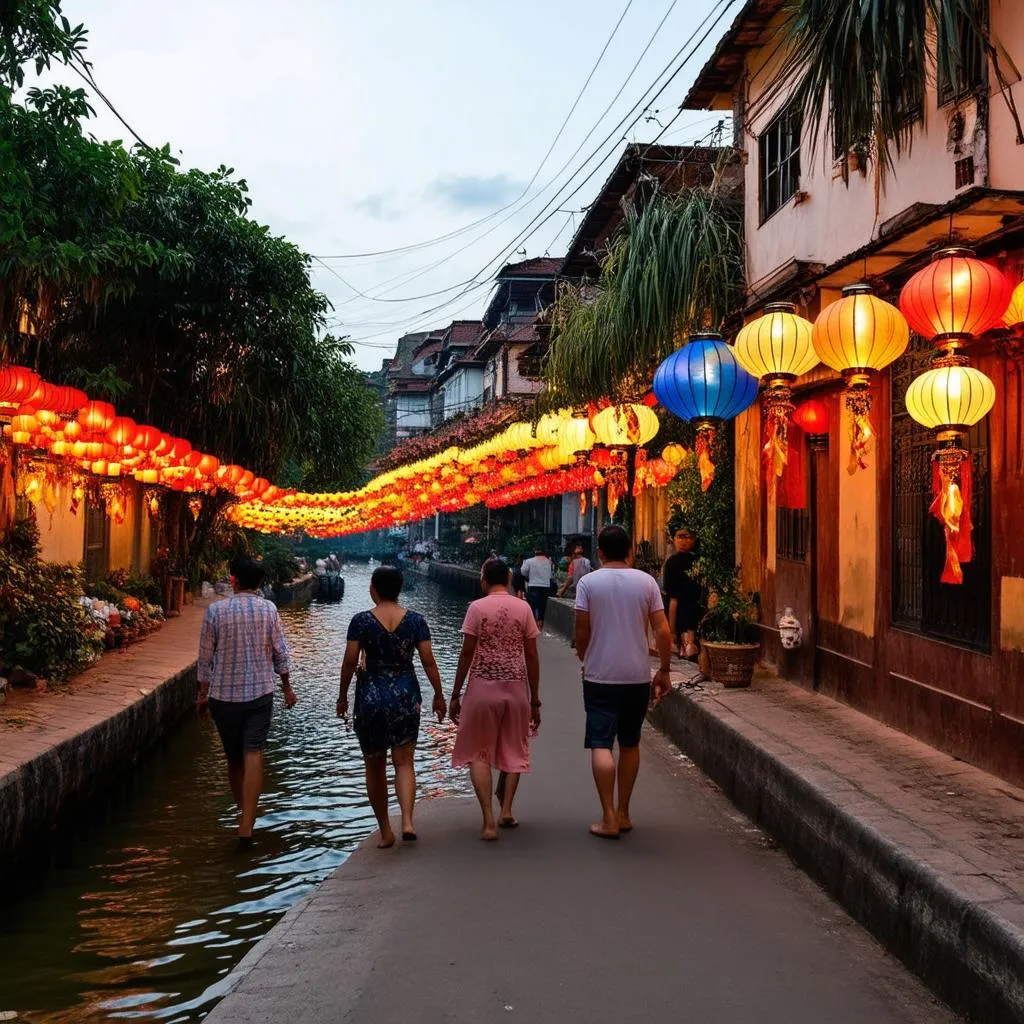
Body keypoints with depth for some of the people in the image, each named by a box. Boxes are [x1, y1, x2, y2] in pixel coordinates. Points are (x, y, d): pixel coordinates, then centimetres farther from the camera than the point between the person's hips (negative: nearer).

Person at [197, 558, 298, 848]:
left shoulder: (216, 610, -7)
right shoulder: (268, 609, -3)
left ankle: (243, 811, 30)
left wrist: (203, 693, 9)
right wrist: (287, 687, 13)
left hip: (224, 695, 0)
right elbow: (280, 653, 1)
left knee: (233, 758, 15)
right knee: (253, 755, -6)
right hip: (260, 694, 0)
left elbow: (205, 657, -2)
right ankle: (246, 826, -14)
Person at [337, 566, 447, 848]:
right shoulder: (415, 621, -2)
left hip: (370, 695, -1)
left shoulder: (361, 621, -8)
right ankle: (407, 821, -14)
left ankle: (385, 831, 17)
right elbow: (428, 661, -3)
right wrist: (438, 695, 7)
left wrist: (342, 697, 4)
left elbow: (350, 662, -7)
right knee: (404, 763, 6)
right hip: (406, 695, 1)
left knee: (375, 766, 12)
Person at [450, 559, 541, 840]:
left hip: (483, 687, -3)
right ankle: (506, 811, 15)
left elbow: (467, 653, -7)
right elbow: (532, 656, 3)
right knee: (512, 751, 19)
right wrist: (535, 700, 10)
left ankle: (489, 820, -4)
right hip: (516, 688, 3)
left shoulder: (477, 608, -6)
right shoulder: (523, 609, 2)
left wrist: (455, 695, 1)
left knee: (478, 754, 6)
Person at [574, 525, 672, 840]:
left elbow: (582, 632, -6)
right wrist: (664, 671, 7)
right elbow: (662, 631, -3)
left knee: (601, 745, 0)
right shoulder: (646, 582, -1)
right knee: (630, 744, 15)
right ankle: (623, 814, 22)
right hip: (638, 677, 3)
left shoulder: (588, 582, -6)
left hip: (600, 676, -3)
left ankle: (609, 818, -5)